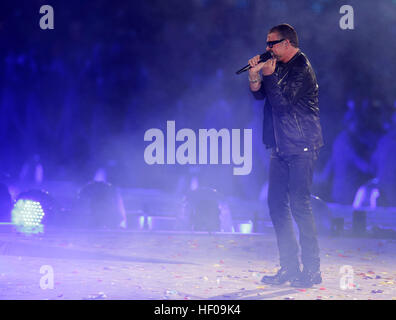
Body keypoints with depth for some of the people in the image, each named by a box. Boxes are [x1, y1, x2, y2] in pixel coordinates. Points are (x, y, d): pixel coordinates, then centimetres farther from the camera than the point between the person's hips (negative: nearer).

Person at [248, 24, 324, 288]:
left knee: (299, 205, -11)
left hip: (301, 147, -9)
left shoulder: (302, 68, -11)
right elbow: (259, 94, 15)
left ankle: (312, 269, -5)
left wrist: (268, 76, -10)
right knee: (277, 204, 6)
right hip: (281, 147, 9)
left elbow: (282, 101, -19)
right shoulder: (279, 67, 15)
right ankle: (290, 268, 12)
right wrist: (255, 76, -1)